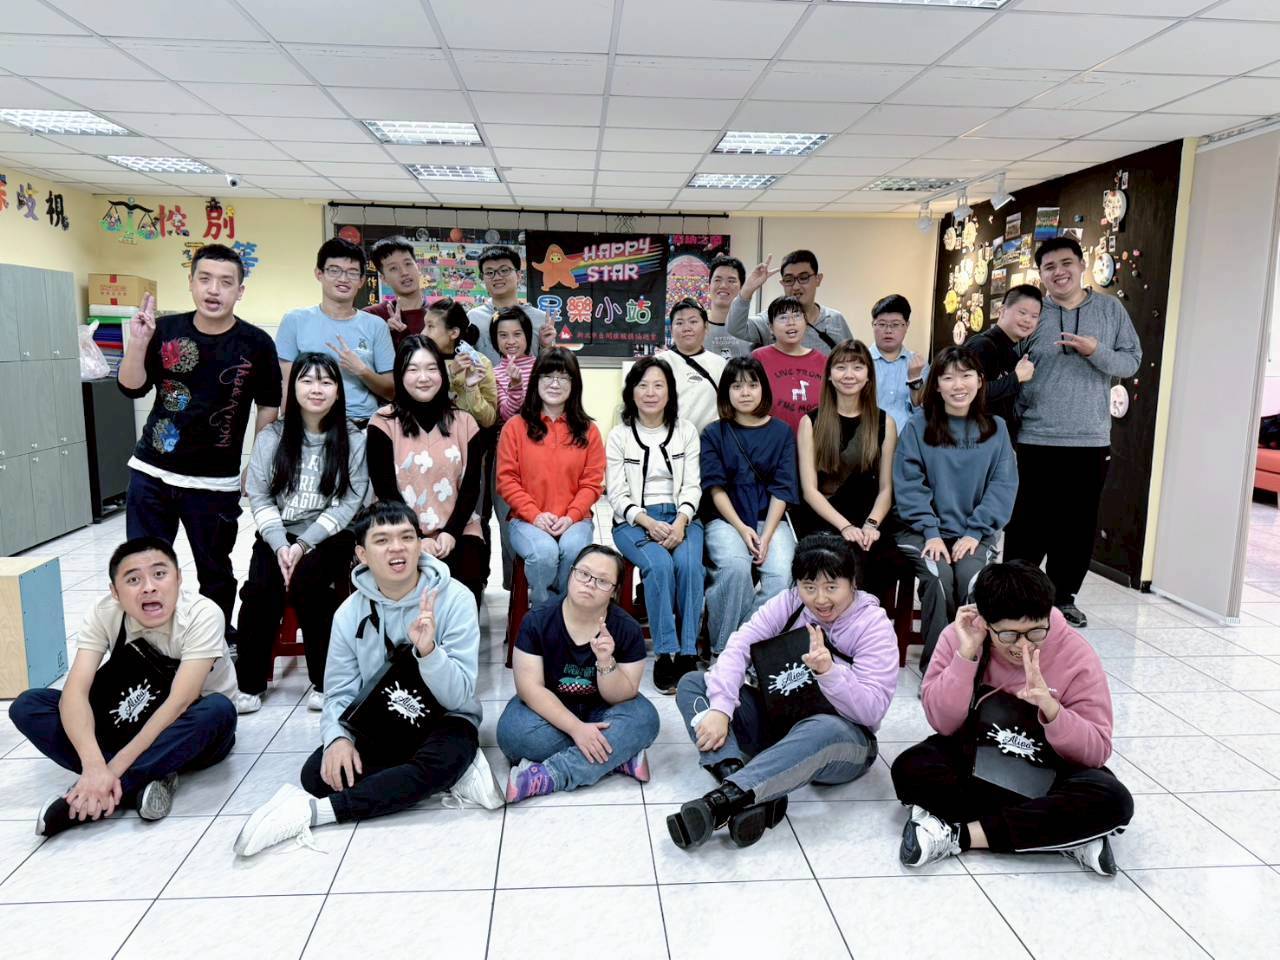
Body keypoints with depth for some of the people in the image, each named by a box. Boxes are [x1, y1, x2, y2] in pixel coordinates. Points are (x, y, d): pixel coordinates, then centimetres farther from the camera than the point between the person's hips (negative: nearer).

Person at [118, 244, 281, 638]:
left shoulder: (256, 343, -8)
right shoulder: (166, 330, -2)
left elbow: (269, 406, 0)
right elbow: (132, 388, 0)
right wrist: (138, 342, -17)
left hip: (215, 482, -2)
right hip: (151, 473, 2)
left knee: (215, 572, 10)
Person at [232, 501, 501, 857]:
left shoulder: (454, 599, -17)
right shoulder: (351, 612, -6)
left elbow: (458, 696, -20)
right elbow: (340, 693, -3)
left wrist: (427, 650, -39)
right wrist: (338, 738, -25)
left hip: (441, 721, -3)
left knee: (447, 758, -36)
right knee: (319, 773, -22)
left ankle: (313, 812, -25)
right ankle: (452, 774, -14)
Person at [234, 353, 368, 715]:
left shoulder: (353, 440, -1)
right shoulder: (272, 437, 7)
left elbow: (348, 502, -7)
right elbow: (259, 497, 2)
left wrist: (304, 544, -16)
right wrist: (280, 545, -14)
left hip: (327, 536, -2)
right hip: (277, 535, 2)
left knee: (306, 581, -30)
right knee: (261, 587, -25)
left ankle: (324, 680, -14)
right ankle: (251, 682, -8)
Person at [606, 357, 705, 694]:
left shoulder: (686, 431, 11)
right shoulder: (619, 436, 6)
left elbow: (692, 487, 5)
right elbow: (617, 495, 0)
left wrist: (680, 523, -15)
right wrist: (648, 523, -17)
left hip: (680, 517, 2)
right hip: (634, 521, -1)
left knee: (688, 564, -30)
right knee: (659, 565, -32)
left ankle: (688, 652, -23)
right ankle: (665, 653, -25)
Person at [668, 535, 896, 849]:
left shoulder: (873, 625, -11)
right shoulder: (789, 604, -2)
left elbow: (872, 709, -19)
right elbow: (739, 646, -13)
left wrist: (828, 670, -36)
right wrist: (719, 709, -28)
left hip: (844, 741, -5)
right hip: (776, 720, 5)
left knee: (823, 730, -42)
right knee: (692, 684, -9)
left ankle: (722, 800, -50)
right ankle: (742, 785, -34)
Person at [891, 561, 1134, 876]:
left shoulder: (1076, 654, -15)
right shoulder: (959, 637, -14)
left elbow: (1098, 752, -15)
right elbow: (943, 723, -18)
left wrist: (1050, 707, -33)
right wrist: (967, 654, -28)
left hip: (1046, 771, 0)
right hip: (973, 759, 1)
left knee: (1112, 801, -30)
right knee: (910, 769, -30)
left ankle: (959, 835, -26)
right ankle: (1065, 834, -23)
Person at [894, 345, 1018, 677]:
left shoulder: (995, 428, 8)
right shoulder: (918, 426, 1)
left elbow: (1003, 485, 1)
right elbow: (909, 484, -4)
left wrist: (975, 532, -11)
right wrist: (931, 532, -14)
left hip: (975, 532, 2)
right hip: (924, 530, -1)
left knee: (972, 578, -27)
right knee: (938, 577, -28)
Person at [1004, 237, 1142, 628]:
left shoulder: (1110, 309, 6)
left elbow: (1133, 361, 3)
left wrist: (1097, 352, -17)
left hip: (1090, 441, 2)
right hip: (1036, 440, -2)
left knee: (1078, 526, 10)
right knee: (1028, 524, 2)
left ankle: (1063, 596, 25)